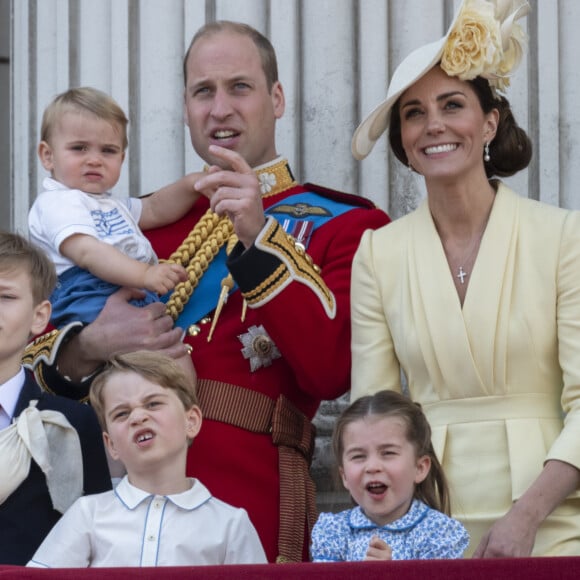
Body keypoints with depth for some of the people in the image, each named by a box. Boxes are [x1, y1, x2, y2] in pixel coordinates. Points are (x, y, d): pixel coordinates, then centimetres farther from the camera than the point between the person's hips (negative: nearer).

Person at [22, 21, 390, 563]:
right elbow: (38, 355, 14)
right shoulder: (152, 219, 14)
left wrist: (258, 236, -18)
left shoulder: (341, 225, 3)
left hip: (250, 507, -3)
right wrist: (89, 346, -9)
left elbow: (332, 371, -13)